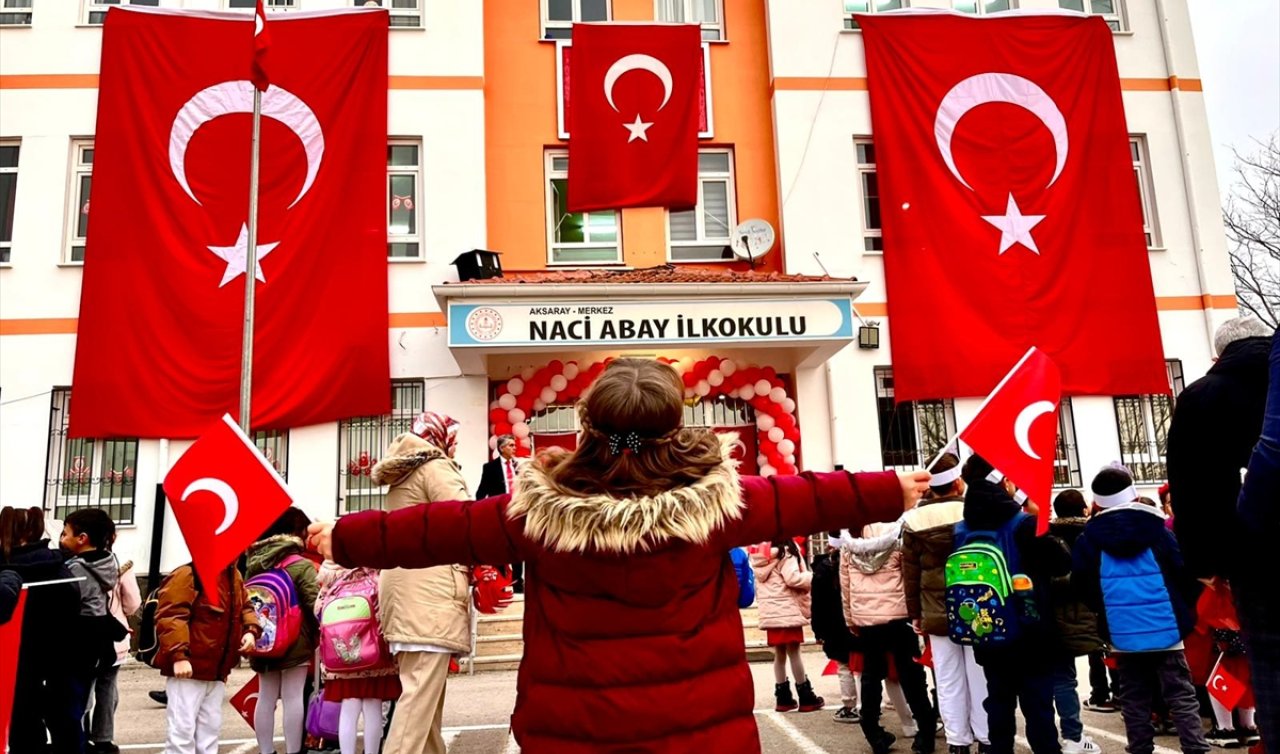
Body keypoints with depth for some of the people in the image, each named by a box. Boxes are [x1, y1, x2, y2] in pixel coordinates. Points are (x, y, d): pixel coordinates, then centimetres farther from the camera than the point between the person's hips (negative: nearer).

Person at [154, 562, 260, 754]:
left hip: (217, 669, 8)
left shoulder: (233, 576, 12)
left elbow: (244, 607, 21)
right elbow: (170, 616, -21)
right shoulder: (188, 575, -15)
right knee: (182, 727, -4)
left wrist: (251, 630, 1)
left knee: (210, 727, 15)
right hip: (189, 666, -8)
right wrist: (178, 655, -28)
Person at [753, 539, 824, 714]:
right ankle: (806, 698, 7)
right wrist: (813, 576, -7)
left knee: (779, 653, 10)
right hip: (787, 609, -7)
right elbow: (792, 578, -18)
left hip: (770, 611, 7)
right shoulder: (785, 551, -10)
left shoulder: (760, 554, 13)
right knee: (793, 652, -1)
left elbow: (758, 583, 12)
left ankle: (783, 697, 13)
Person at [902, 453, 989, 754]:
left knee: (949, 682, 7)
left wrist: (916, 613, 10)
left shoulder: (913, 520, -3)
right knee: (980, 678, 8)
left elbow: (910, 573, 1)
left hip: (937, 614, 1)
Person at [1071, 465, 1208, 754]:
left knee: (1134, 703, 11)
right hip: (1165, 629, -1)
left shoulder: (1089, 539, -3)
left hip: (1122, 634, 1)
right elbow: (1186, 574, -3)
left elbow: (1081, 585, -2)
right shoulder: (1158, 530, -5)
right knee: (1182, 698, 7)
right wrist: (1181, 609, 14)